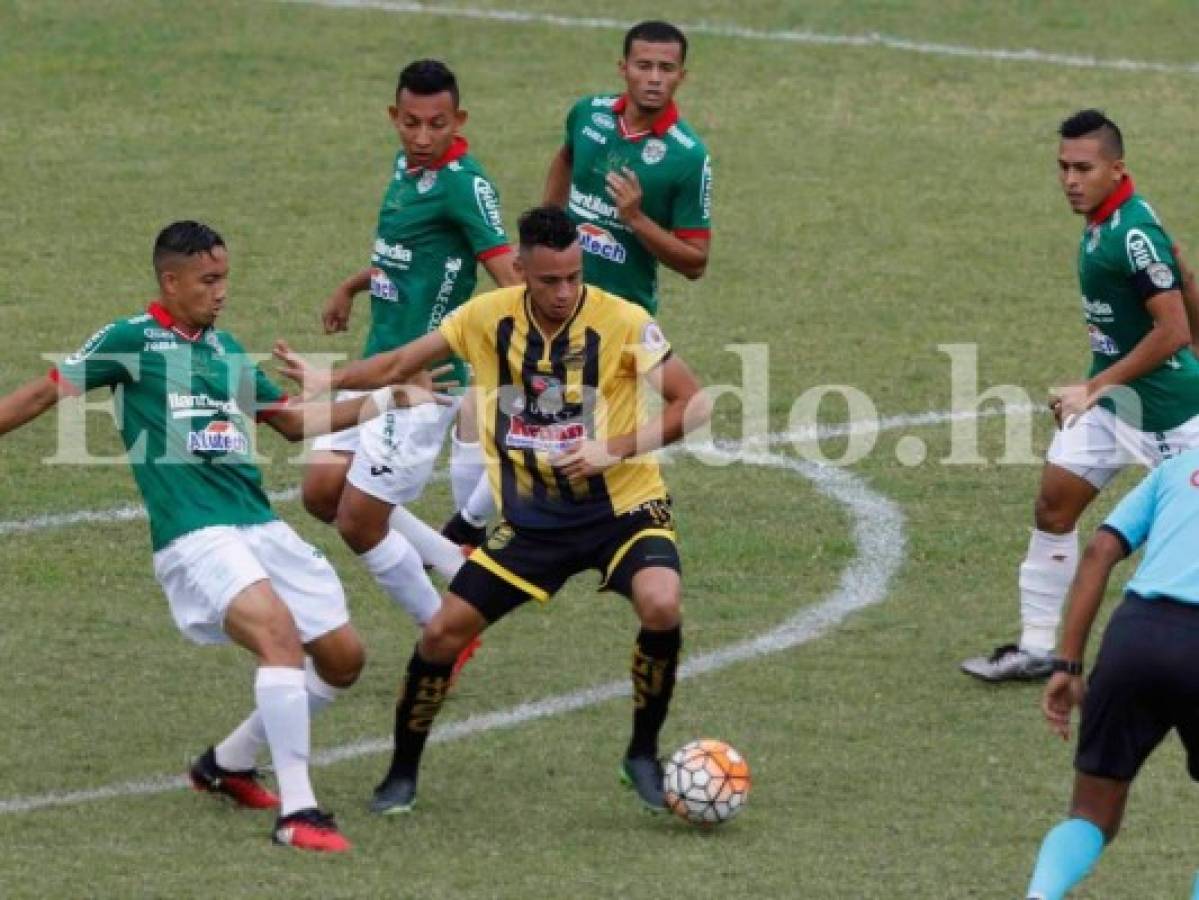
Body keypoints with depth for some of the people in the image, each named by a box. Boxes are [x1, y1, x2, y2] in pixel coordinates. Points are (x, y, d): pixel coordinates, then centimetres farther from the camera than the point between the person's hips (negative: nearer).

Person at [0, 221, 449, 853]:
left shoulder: (224, 348, 18)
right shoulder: (131, 341, -1)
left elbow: (293, 421, 27)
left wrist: (384, 401, 22)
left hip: (261, 527, 8)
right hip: (194, 535, -8)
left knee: (342, 657, 7)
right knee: (277, 629, -31)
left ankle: (228, 764, 27)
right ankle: (296, 812, -30)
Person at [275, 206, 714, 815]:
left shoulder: (622, 323, -16)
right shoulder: (490, 317, -6)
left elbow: (694, 404, -12)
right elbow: (401, 365, 3)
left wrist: (614, 449, -24)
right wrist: (330, 380, -15)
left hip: (622, 508, -3)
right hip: (531, 520, 3)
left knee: (661, 606, -31)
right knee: (443, 632, -4)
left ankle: (643, 755, -8)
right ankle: (402, 774, 18)